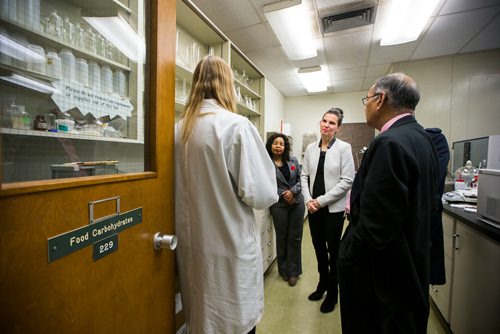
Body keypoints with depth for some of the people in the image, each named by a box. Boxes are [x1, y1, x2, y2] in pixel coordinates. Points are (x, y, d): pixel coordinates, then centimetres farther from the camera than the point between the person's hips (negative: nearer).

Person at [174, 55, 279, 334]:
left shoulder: (180, 129, 1)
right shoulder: (237, 125, -17)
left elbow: (185, 187, 8)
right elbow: (261, 194, -18)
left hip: (192, 245, 6)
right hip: (231, 247, -6)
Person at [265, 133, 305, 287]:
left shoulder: (293, 160, 4)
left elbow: (301, 179, 5)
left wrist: (293, 191, -11)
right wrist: (283, 194, -11)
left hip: (297, 202, 3)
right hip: (279, 205, -3)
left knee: (295, 238, 9)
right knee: (282, 238, 12)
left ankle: (293, 272, 27)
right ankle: (283, 270, 33)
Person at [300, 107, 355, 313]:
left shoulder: (343, 148, -8)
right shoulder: (310, 148, 4)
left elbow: (347, 181, -13)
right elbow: (304, 175, 5)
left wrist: (321, 200, -15)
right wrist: (308, 199, -8)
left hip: (333, 208, -4)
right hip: (313, 207, 4)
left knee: (333, 250, 12)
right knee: (318, 247, 18)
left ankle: (332, 293, 34)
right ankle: (322, 284, 43)